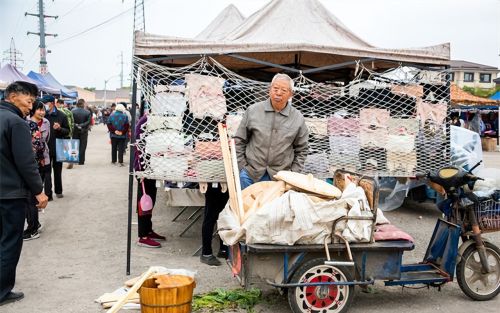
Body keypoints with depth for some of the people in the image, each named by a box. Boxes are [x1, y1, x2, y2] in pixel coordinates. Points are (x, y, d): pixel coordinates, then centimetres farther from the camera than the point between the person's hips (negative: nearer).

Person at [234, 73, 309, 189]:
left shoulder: (298, 119, 2)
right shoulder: (253, 110, 0)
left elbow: (301, 150, 9)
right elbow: (239, 141, 6)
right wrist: (242, 167, 0)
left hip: (280, 177, 0)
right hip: (250, 175, 0)